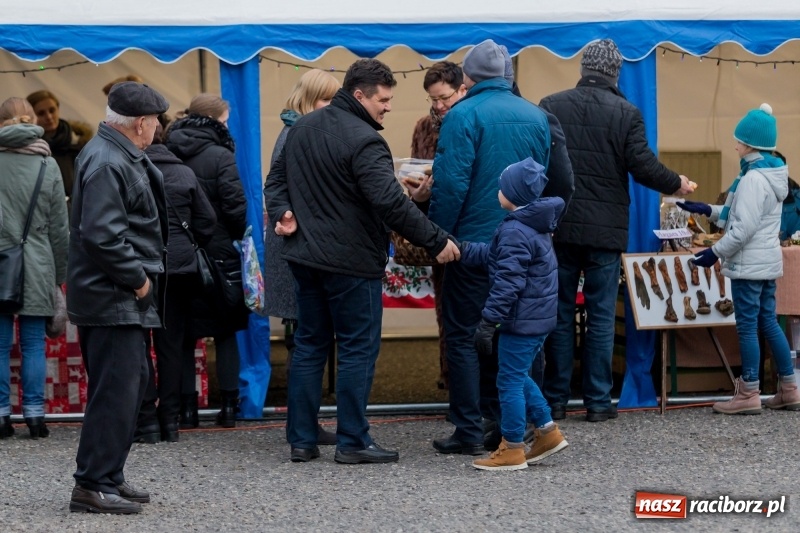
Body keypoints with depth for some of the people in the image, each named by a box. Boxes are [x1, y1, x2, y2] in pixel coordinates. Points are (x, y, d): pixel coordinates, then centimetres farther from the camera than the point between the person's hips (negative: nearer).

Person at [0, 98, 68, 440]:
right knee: (34, 343, 6)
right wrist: (60, 274, 12)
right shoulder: (47, 165, -1)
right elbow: (59, 226, 4)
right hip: (37, 269, 1)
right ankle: (35, 415, 5)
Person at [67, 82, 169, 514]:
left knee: (129, 385, 16)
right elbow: (101, 234, -27)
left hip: (122, 299, 11)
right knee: (117, 390, -9)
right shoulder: (107, 163, -19)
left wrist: (141, 277, 13)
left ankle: (108, 476, 23)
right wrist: (137, 279, -19)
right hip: (112, 298, -11)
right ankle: (92, 485, -6)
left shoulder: (119, 157, 15)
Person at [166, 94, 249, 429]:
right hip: (218, 254, -3)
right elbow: (235, 206, -15)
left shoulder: (166, 155, 3)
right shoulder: (220, 156, -12)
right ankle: (228, 407, 7)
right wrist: (237, 236, 3)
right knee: (226, 333, 9)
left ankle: (187, 407, 7)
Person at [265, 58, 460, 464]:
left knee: (310, 346, 13)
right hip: (351, 263, -8)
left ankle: (301, 439, 13)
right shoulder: (364, 141, -19)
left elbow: (277, 177, 19)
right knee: (358, 349, 1)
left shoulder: (302, 128, 10)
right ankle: (352, 442, 1)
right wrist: (436, 242, -21)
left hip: (305, 258, 8)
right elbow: (391, 203, -25)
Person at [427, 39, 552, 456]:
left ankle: (469, 432, -1)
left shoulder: (463, 116, -13)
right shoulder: (536, 117, 5)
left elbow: (451, 185, -18)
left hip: (473, 243, -5)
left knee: (463, 336, 2)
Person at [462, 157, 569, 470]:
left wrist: (488, 321, -22)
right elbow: (493, 256, 20)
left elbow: (507, 283, -23)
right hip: (540, 317, 10)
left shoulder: (515, 232, -19)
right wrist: (462, 249, 17)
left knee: (510, 381, -2)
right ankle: (548, 433, 24)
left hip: (522, 320, -10)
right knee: (520, 377, 21)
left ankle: (512, 450, 3)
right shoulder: (535, 225, 12)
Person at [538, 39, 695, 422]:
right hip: (605, 231, -2)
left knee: (559, 314, 9)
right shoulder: (626, 113, -5)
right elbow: (643, 166, -8)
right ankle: (597, 402, 6)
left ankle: (555, 401, 10)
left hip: (558, 228, 2)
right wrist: (677, 185, 10)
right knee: (601, 317, 5)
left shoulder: (551, 106, 0)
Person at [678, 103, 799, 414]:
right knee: (769, 323, 13)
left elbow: (744, 229, -23)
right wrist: (708, 211, 17)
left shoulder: (753, 179, -19)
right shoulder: (773, 175, 11)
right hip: (767, 261, 10)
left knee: (747, 326, -4)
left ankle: (748, 395, -2)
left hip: (749, 263, -10)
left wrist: (716, 252, -16)